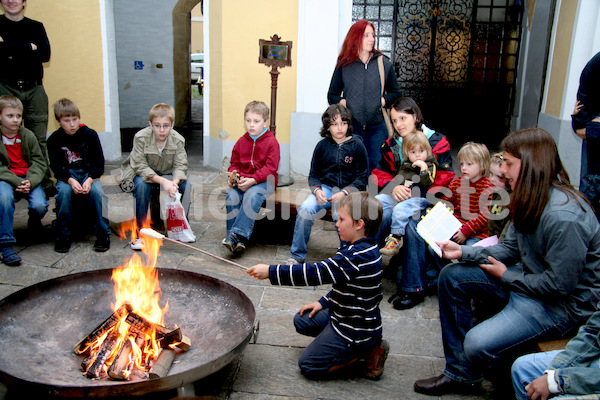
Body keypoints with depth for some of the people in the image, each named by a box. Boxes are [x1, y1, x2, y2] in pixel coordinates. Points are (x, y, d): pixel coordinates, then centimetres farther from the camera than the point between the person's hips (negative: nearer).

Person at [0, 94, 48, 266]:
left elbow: (39, 163, 1)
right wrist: (17, 182, -22)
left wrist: (30, 182, -16)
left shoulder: (28, 135, 1)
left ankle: (34, 222, 17)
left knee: (39, 206, -25)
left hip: (29, 179, 2)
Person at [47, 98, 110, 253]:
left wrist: (89, 179, -20)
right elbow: (56, 166, -5)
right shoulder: (54, 139, 0)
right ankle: (63, 235, -15)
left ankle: (103, 233, -16)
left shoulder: (90, 134, -2)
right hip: (66, 176, 1)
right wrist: (71, 181, -24)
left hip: (89, 174, 0)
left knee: (96, 191, -31)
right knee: (64, 191, -32)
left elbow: (99, 162, -3)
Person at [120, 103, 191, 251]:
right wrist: (163, 181, -40)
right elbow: (140, 167, -27)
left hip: (167, 175, 3)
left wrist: (174, 182, -41)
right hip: (142, 174, -2)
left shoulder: (178, 140, -16)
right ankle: (138, 231, -23)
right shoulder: (141, 138, -24)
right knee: (142, 184, -35)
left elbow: (180, 166, -17)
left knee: (186, 184, -23)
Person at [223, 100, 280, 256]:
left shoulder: (271, 142, -3)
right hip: (243, 179, 4)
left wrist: (253, 180, -23)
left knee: (251, 195, -35)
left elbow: (270, 168, -11)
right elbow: (234, 164, 19)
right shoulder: (241, 142, 12)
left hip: (265, 181, -4)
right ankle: (233, 240, -25)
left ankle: (238, 235, -36)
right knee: (231, 195, -25)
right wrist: (233, 176, -5)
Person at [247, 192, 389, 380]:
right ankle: (361, 345, 11)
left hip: (355, 329, -10)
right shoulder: (364, 249, 1)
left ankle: (368, 351, 1)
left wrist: (270, 271, -29)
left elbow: (315, 273, -33)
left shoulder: (359, 256, -30)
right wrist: (324, 302, 9)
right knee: (302, 321, 20)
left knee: (308, 365, -3)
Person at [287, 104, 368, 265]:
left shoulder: (357, 145, 0)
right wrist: (317, 190, -10)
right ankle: (297, 255, -11)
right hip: (325, 188, 3)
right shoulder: (322, 146, 7)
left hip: (349, 191, -2)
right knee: (306, 208, -26)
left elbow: (362, 178, 0)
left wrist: (344, 193, -15)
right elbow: (313, 174, 12)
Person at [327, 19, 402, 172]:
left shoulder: (384, 63, 9)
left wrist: (384, 100, -2)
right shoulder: (344, 65, 6)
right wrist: (341, 102, -6)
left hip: (376, 127, 1)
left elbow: (396, 93, 16)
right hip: (351, 127, -1)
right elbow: (332, 95, 14)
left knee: (375, 169, 0)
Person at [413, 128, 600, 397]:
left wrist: (507, 276, -11)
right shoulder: (530, 200, 1)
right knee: (451, 276, 5)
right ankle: (459, 373, 12)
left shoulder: (564, 217, -29)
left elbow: (559, 284, -25)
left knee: (477, 344, -26)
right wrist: (463, 252, -5)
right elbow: (511, 248, 7)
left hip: (562, 304, -10)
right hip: (529, 280, 10)